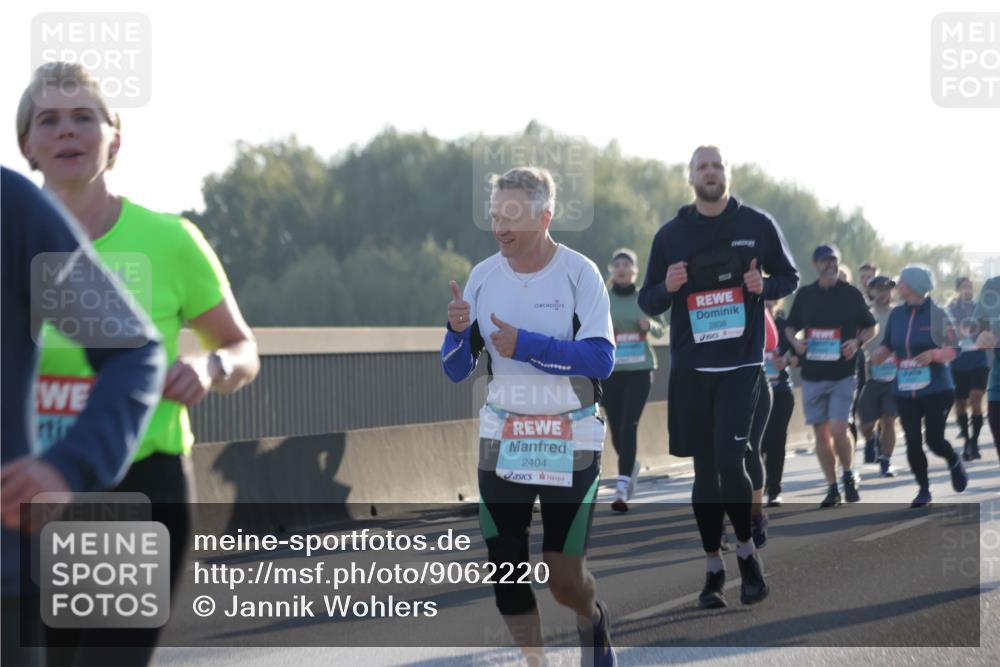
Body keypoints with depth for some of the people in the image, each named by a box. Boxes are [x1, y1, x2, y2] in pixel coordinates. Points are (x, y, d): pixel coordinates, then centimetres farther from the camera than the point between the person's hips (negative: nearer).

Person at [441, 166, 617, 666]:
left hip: (570, 439, -3)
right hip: (502, 437, 4)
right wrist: (457, 331, -17)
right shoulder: (483, 276, 0)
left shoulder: (579, 273, -11)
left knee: (564, 576, -2)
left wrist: (526, 345, -24)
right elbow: (456, 371, 4)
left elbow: (601, 359, -18)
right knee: (506, 567, 0)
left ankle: (594, 620, 32)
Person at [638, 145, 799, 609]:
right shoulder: (670, 234, 5)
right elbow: (647, 302, 9)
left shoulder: (757, 225, 2)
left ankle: (747, 553, 6)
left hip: (741, 365, -2)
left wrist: (764, 286, -11)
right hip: (690, 367, 2)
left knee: (729, 461, -14)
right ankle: (713, 568, 15)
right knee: (704, 471, 6)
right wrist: (668, 287, -13)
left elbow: (790, 278, 11)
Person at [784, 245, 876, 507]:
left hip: (843, 374, -3)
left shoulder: (851, 294, 1)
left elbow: (870, 327, 9)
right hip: (812, 375, 3)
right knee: (821, 434, 5)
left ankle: (849, 474, 13)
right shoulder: (805, 295, 7)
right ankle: (833, 489, 15)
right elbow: (790, 326, 17)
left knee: (837, 431, -14)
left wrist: (857, 342, -10)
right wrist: (795, 342, -4)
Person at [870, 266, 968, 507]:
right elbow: (887, 344, 14)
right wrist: (880, 354, -8)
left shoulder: (936, 314, -8)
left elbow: (952, 350, -7)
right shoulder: (896, 314, 4)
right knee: (913, 441, 1)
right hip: (905, 390, 4)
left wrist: (933, 354, -26)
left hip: (936, 388, -4)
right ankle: (924, 490, 17)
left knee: (934, 439, -7)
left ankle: (955, 463, 27)